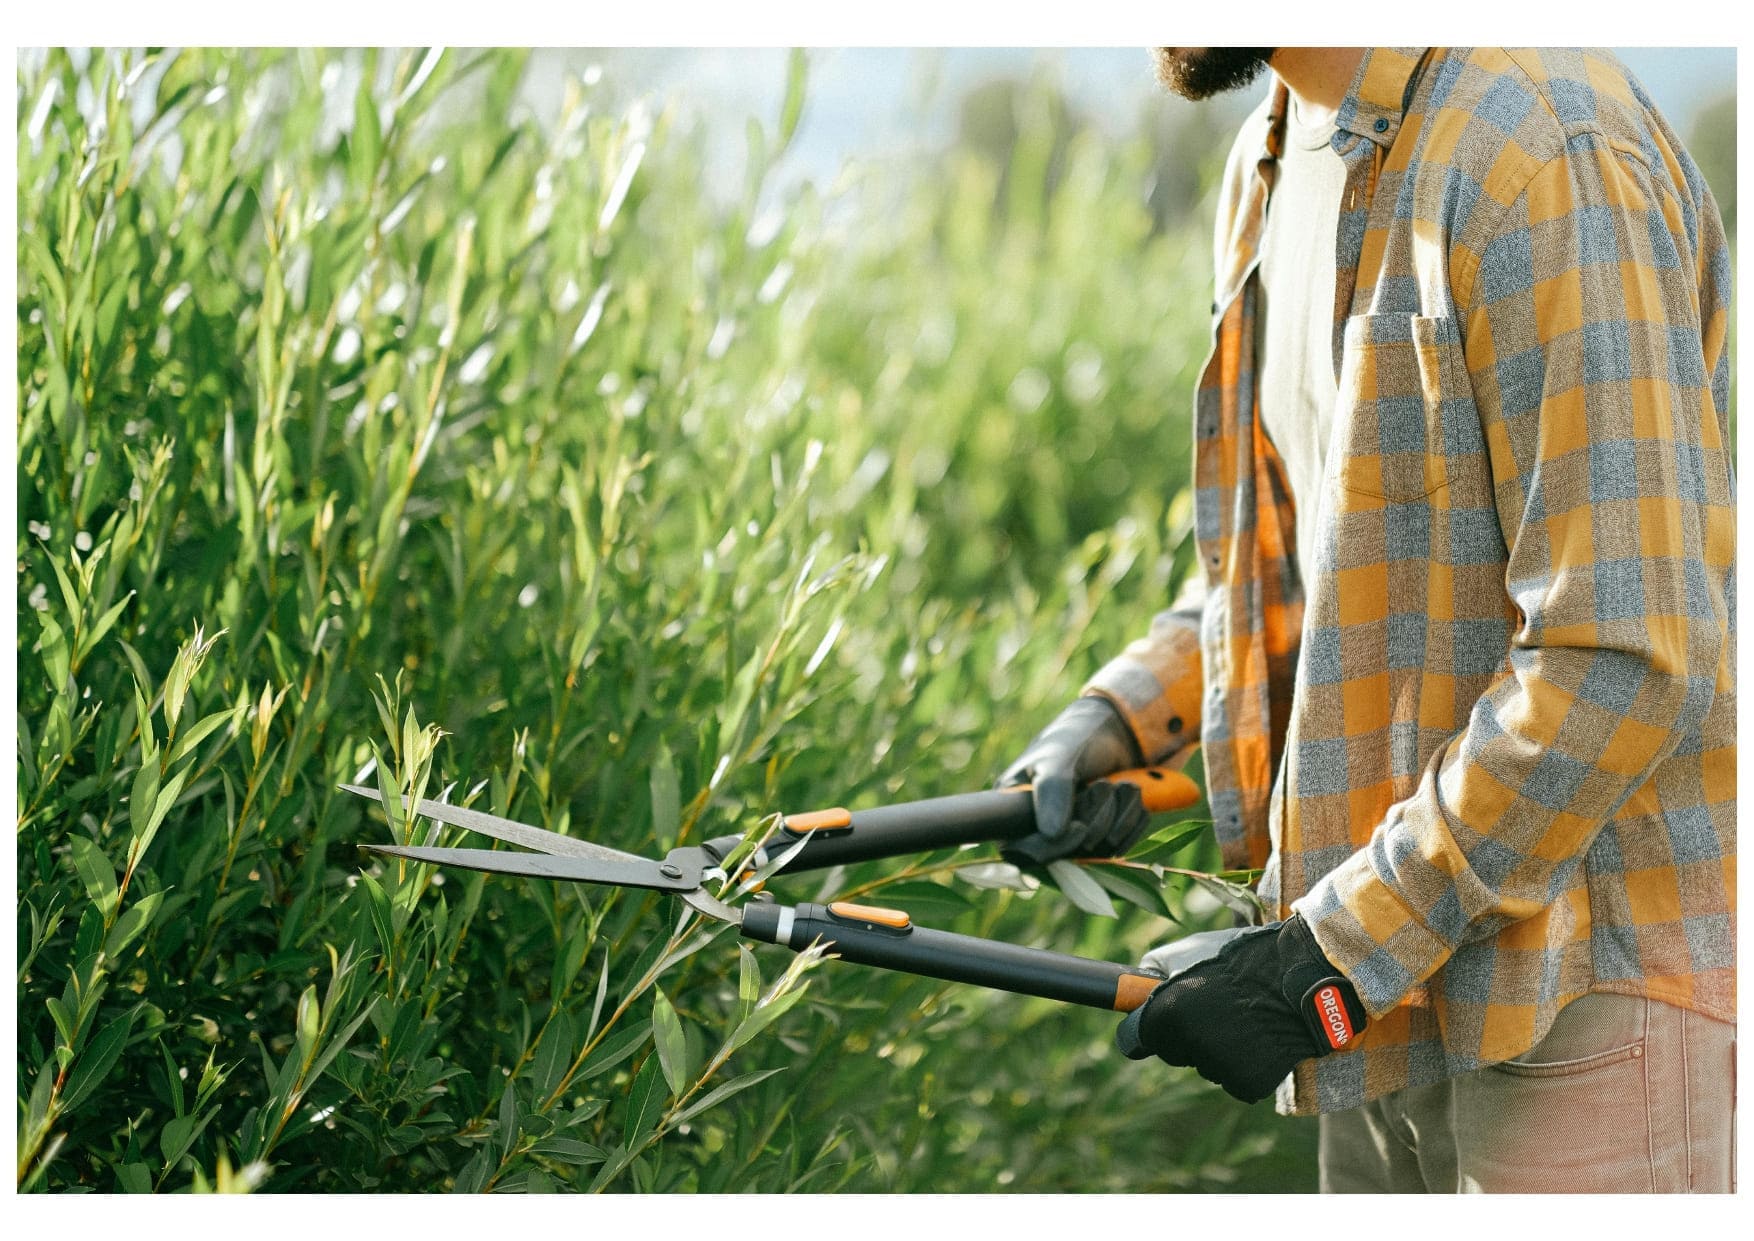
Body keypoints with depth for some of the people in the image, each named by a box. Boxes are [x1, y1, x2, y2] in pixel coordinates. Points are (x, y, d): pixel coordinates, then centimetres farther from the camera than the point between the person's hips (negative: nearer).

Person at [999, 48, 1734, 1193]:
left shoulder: (1544, 154, -19)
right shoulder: (1277, 165, 10)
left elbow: (1623, 665, -24)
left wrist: (1326, 963, -20)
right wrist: (1119, 721, 6)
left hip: (1594, 979, -8)